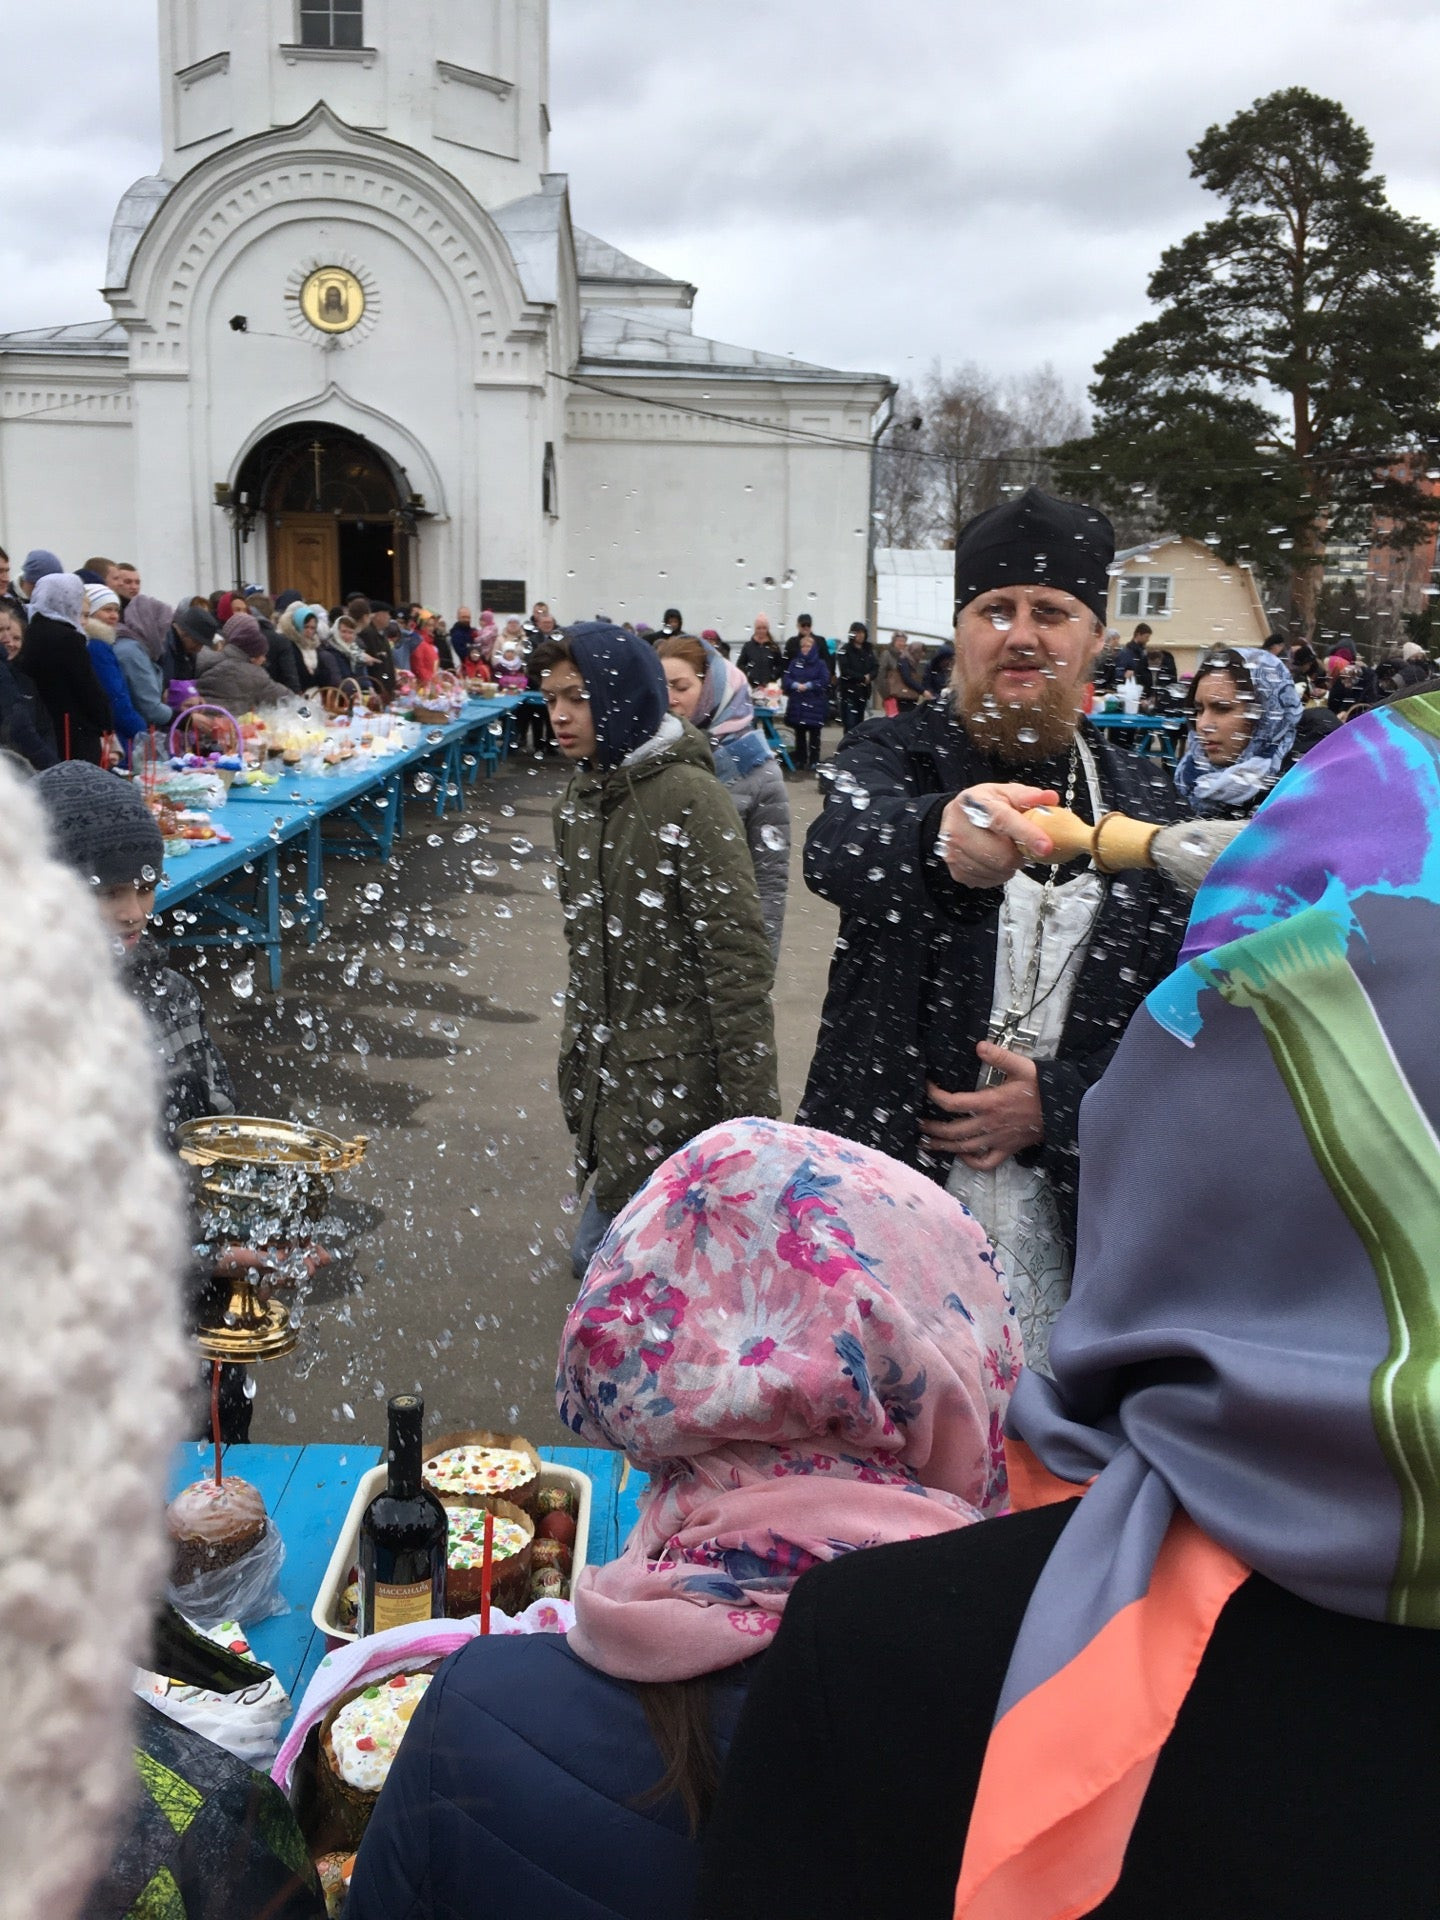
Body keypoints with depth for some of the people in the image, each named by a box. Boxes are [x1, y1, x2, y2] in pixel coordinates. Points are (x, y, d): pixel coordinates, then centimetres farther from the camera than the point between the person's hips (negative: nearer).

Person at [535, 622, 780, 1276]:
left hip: (673, 1072, -8)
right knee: (598, 1254, 15)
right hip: (603, 1068, 8)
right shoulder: (577, 799, 10)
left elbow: (739, 960, -20)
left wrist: (751, 1113, -21)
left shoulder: (689, 798, -17)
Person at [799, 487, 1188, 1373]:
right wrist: (942, 838, -48)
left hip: (1069, 1219, 2)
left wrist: (1060, 1102, -10)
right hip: (882, 1197, -2)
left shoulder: (1147, 798, 6)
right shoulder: (893, 754, -2)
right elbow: (837, 848, -26)